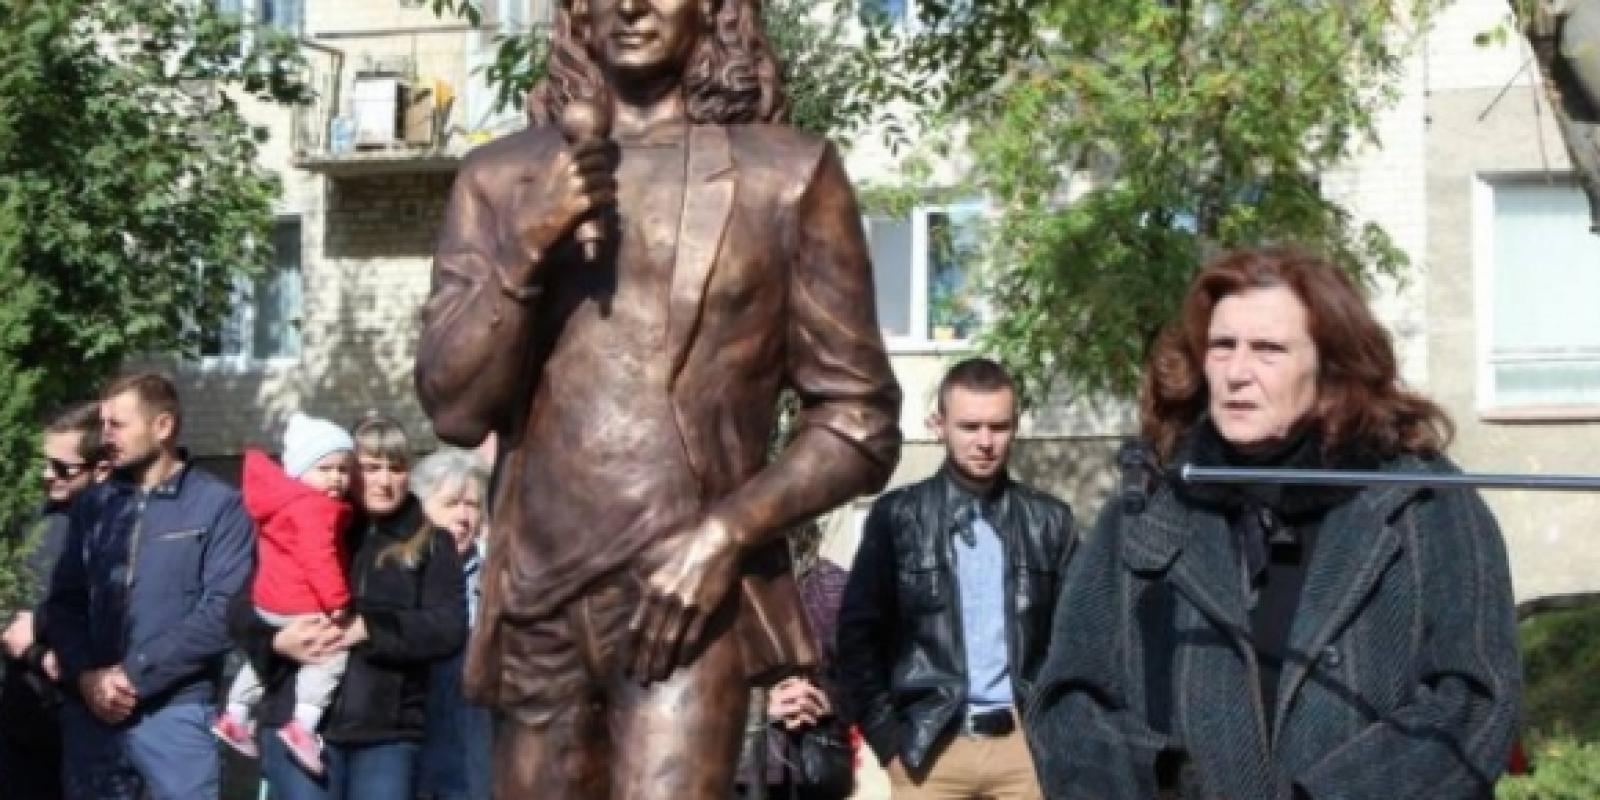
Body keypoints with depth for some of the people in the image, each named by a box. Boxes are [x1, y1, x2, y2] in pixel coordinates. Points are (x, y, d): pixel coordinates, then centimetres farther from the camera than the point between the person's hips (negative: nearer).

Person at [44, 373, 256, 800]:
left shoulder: (219, 505, -2)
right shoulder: (91, 505, 12)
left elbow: (222, 612, -10)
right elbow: (63, 602, 11)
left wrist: (133, 676, -13)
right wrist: (86, 675, -7)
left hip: (176, 710, -4)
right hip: (90, 710, 4)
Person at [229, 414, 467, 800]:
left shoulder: (430, 544, 9)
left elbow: (450, 627, -3)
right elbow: (239, 611, 7)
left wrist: (369, 628, -14)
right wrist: (277, 640, -14)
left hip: (387, 730, 1)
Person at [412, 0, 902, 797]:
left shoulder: (789, 174, 4)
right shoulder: (501, 177, 11)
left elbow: (860, 418, 3)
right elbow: (453, 406, 3)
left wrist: (728, 532, -12)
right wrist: (529, 247, -11)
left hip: (692, 591, -3)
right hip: (534, 601, 4)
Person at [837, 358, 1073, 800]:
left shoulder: (1049, 520, 9)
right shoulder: (898, 516, 3)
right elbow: (858, 633, 3)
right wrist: (888, 740, -2)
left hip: (1025, 743, 2)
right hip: (929, 747, -2)